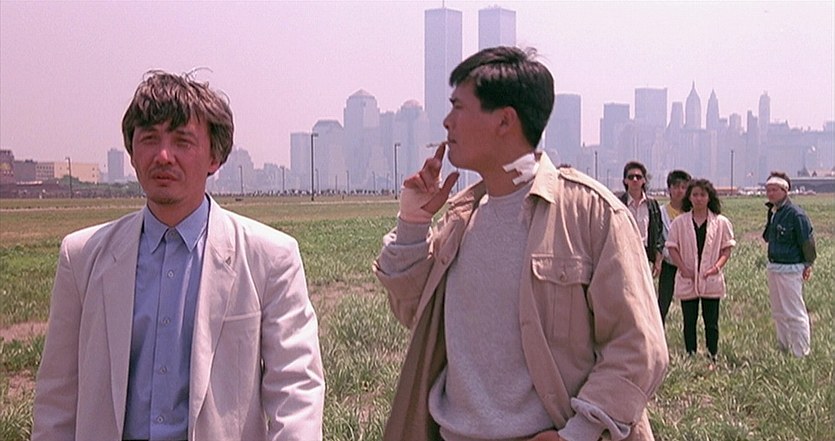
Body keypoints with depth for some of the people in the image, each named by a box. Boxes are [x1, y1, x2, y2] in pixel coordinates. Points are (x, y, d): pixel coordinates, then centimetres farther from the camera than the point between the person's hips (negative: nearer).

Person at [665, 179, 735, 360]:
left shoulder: (721, 222, 2)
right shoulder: (679, 222, 2)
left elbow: (727, 249, 4)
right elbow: (672, 247, 2)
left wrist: (717, 267, -11)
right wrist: (683, 269, -9)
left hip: (711, 279, -1)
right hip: (687, 279, 1)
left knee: (711, 322, 4)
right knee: (689, 322, 7)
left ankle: (712, 357, 12)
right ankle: (691, 357, 14)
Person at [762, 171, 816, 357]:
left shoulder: (796, 214, -17)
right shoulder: (772, 212, 9)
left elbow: (808, 241, -12)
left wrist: (807, 265, -6)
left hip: (790, 270, -9)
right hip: (773, 268, 9)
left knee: (795, 314, -3)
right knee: (778, 314, 17)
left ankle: (802, 354, 5)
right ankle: (784, 350, 28)